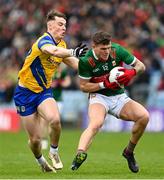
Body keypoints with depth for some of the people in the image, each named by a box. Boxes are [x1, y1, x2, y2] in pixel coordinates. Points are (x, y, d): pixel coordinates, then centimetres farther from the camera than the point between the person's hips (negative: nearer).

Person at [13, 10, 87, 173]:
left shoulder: (62, 44, 4)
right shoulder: (44, 41, -23)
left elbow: (75, 63, 17)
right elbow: (53, 51, -47)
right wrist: (73, 52, -64)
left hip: (44, 91, 5)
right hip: (25, 93, -5)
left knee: (54, 119, -27)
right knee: (35, 139, -2)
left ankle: (54, 152, -2)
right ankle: (41, 161, 30)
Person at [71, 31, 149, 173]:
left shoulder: (117, 50, -9)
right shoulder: (86, 61, -15)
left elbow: (141, 66, 1)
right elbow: (84, 86, -8)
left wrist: (131, 72, -22)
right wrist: (104, 84, -21)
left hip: (119, 97, 4)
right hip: (99, 97, -4)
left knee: (144, 116, -19)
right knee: (96, 123, -36)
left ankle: (129, 152, 0)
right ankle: (80, 154, -54)